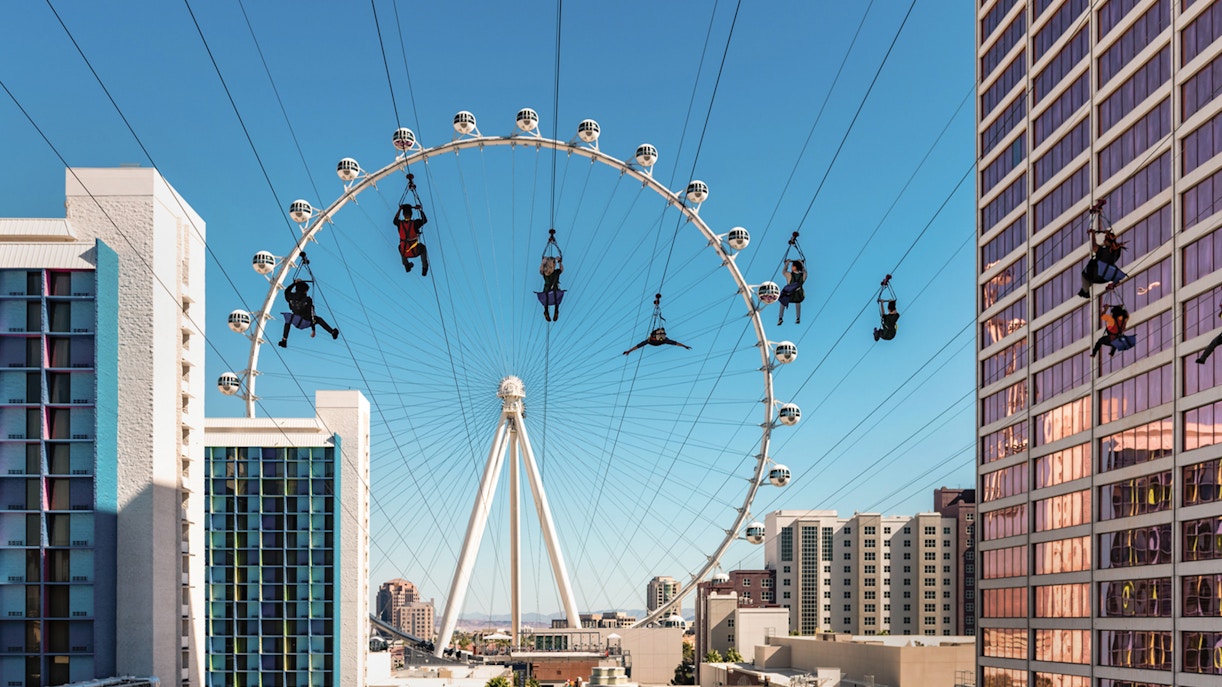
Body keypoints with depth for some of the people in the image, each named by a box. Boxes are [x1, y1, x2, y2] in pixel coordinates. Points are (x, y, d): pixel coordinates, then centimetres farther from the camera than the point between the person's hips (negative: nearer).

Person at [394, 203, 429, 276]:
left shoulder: (400, 223, -14)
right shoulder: (415, 223, -20)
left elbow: (395, 220, 13)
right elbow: (425, 220, 2)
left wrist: (399, 210, 17)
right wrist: (421, 210, 9)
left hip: (403, 252, 2)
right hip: (415, 252, -2)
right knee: (423, 248, 33)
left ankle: (406, 265, 46)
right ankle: (424, 268, 33)